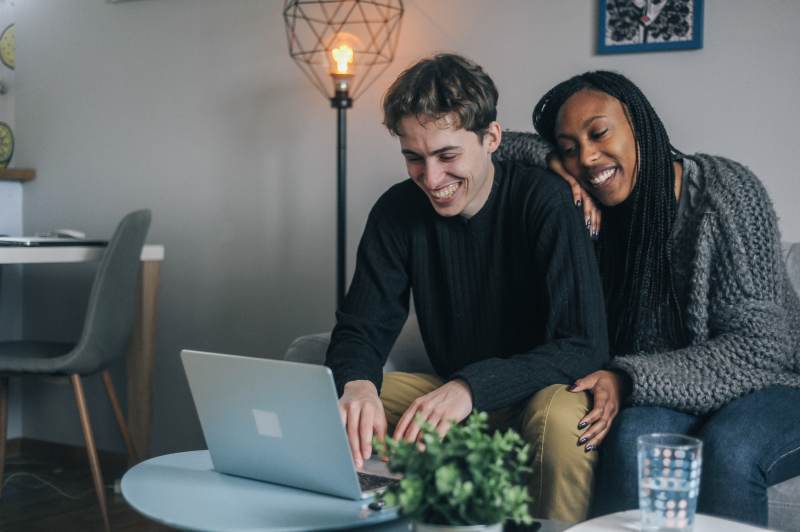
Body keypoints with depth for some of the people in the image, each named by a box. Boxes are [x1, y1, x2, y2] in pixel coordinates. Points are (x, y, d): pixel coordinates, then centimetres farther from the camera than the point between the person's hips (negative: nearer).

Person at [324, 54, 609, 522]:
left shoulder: (544, 202, -19)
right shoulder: (398, 211, -5)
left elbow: (586, 345, -25)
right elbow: (361, 329, -5)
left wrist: (472, 387, -38)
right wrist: (357, 383, -30)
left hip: (542, 392, -4)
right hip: (452, 395, 4)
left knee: (559, 418, -36)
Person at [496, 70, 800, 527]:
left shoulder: (727, 192, -16)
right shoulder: (593, 210, -2)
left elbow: (758, 346, -19)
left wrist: (631, 379, -29)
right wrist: (552, 165, -14)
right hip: (673, 399, 3)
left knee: (728, 448, -35)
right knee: (633, 435, -31)